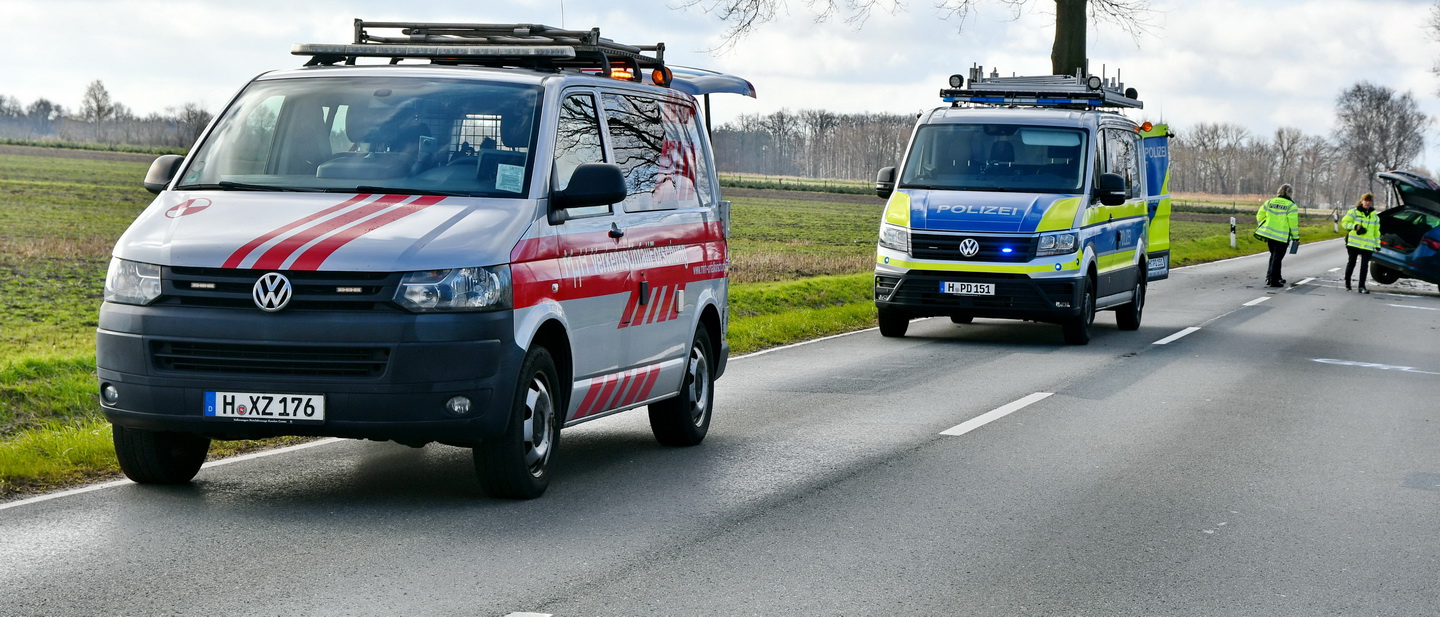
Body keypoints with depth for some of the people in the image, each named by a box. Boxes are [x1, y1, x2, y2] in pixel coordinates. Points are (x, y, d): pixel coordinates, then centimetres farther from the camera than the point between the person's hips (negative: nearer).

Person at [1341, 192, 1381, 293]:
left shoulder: (1374, 216, 14)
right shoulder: (1354, 212, 4)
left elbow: (1376, 232, 18)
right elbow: (1344, 222, 0)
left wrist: (1377, 245, 13)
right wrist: (1355, 226, -15)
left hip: (1368, 245, 2)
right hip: (1354, 243, -2)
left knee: (1365, 265, -5)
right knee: (1351, 262, 5)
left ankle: (1362, 286, -4)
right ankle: (1347, 283, 22)